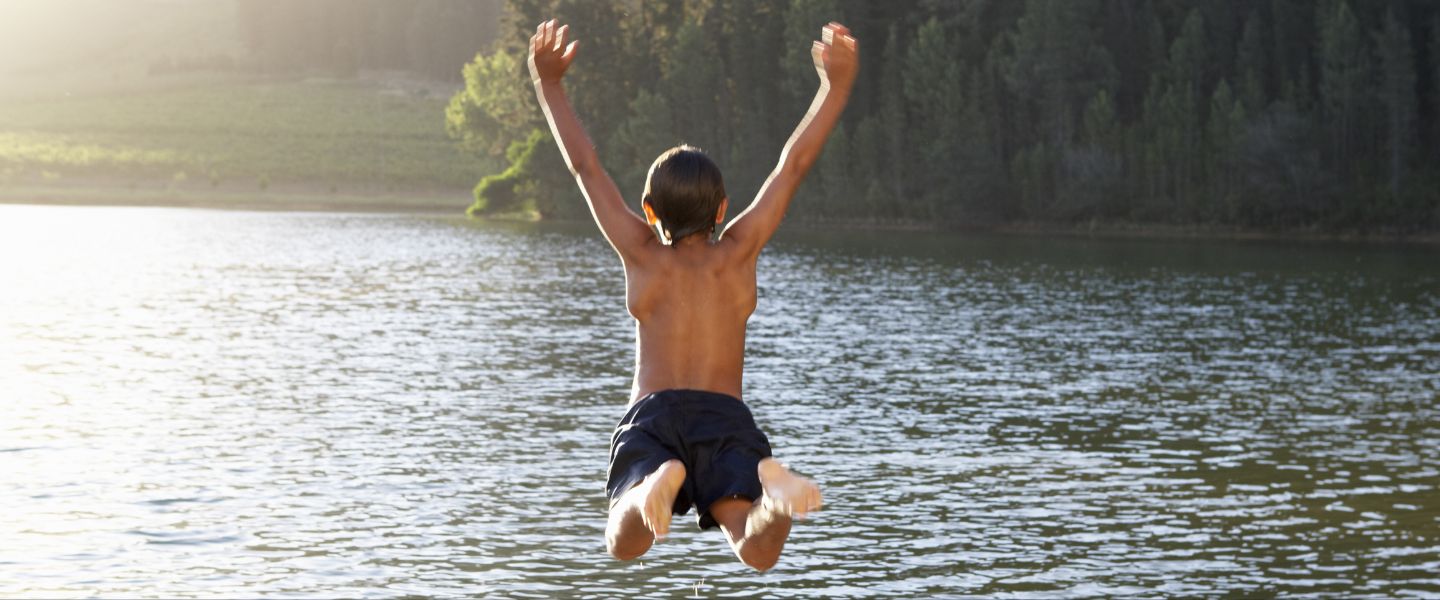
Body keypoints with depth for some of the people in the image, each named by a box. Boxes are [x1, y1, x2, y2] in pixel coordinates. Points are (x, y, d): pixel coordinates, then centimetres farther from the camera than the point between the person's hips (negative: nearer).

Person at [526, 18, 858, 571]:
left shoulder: (643, 255, 12)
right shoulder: (736, 252, 12)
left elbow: (585, 168, 17)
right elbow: (794, 164, 14)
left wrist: (549, 85, 25)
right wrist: (835, 87, 18)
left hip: (653, 415, 0)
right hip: (726, 417, 0)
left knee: (624, 545, -16)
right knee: (757, 550, -18)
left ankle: (657, 483, -49)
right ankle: (774, 490, -53)